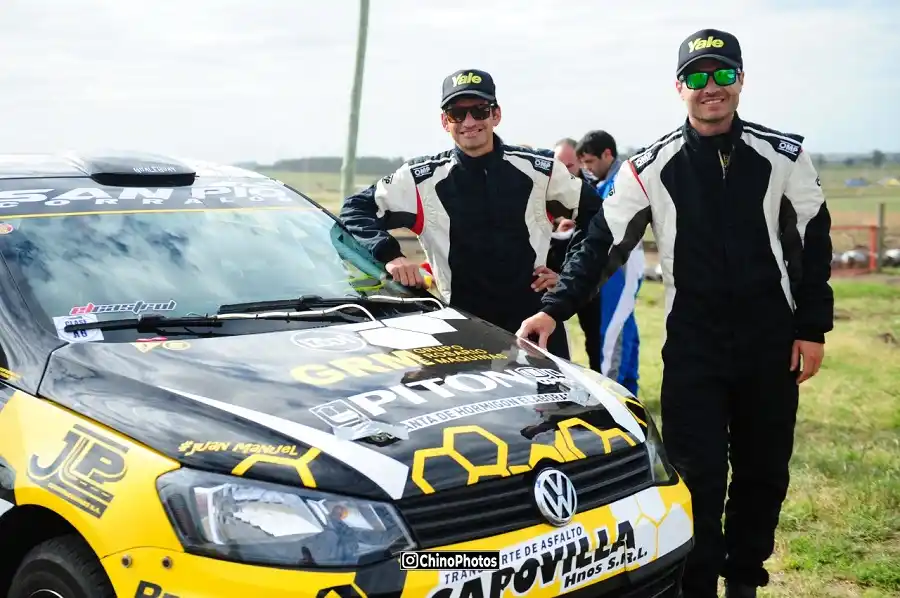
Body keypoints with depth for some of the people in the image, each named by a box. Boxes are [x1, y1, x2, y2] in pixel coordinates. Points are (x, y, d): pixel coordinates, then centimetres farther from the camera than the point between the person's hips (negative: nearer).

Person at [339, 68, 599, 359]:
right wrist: (388, 255, -16)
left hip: (538, 320, 1)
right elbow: (355, 211, -1)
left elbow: (596, 215, 13)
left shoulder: (539, 170, 1)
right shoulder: (422, 179, -3)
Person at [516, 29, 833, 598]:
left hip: (771, 343, 2)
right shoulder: (650, 168, -3)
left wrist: (813, 329, 3)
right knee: (697, 478, -3)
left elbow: (813, 244, 6)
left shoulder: (784, 156, 0)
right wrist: (554, 310, -12)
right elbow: (602, 245, -2)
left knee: (764, 471, 12)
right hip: (692, 348, -2)